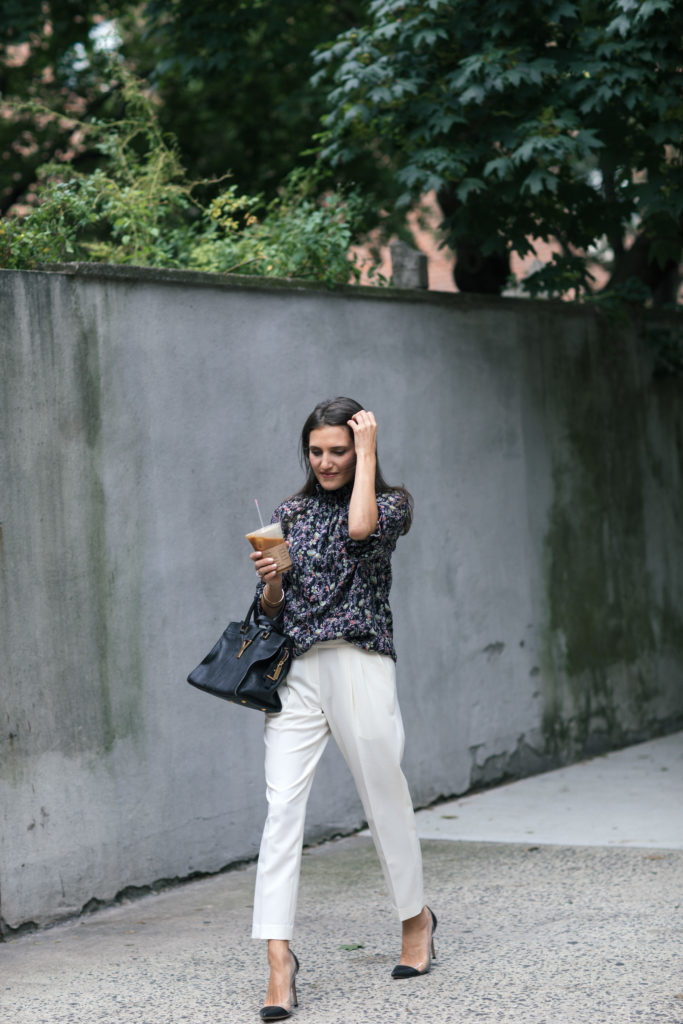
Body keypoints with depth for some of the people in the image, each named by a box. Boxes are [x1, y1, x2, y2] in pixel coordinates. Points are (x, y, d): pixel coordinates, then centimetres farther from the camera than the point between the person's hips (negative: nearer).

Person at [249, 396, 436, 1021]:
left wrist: (367, 452, -10)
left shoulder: (392, 503, 4)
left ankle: (416, 917, 32)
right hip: (296, 671, 3)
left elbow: (361, 528, -21)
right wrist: (271, 581, -7)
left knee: (384, 798, 7)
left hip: (359, 666, -3)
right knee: (283, 807, -10)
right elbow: (271, 609, 16)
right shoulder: (290, 512, 15)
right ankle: (279, 958, -14)